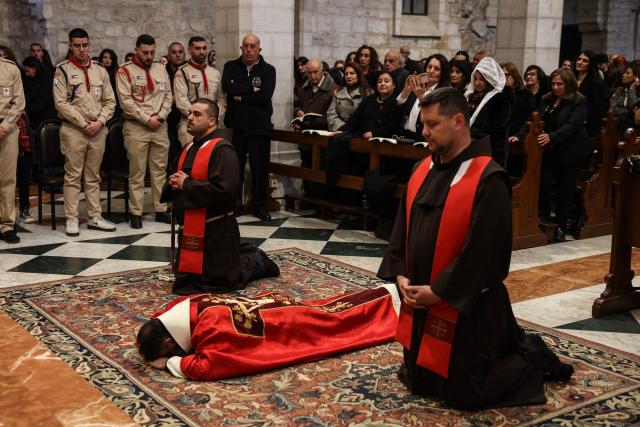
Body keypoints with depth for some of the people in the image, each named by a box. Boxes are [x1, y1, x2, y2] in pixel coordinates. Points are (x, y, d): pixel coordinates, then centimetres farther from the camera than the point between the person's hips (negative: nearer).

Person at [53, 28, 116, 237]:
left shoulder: (100, 70, 12)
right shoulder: (63, 70, -1)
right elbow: (61, 103, -8)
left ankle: (95, 217, 16)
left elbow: (110, 101, 11)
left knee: (93, 176, 10)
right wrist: (84, 123, -12)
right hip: (73, 130, -4)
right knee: (73, 176, -2)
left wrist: (100, 122, -5)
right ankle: (72, 220, 4)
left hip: (98, 130, 4)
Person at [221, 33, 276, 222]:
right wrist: (252, 89, -11)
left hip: (259, 126, -1)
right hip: (235, 126, 1)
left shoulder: (268, 70, 3)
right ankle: (234, 204, 19)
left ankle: (260, 205, 14)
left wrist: (240, 96, -9)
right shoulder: (231, 66, 8)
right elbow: (227, 87, -11)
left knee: (260, 167, 2)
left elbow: (265, 95, -13)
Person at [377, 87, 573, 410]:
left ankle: (531, 357, 24)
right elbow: (402, 226, 8)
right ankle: (508, 348, 37)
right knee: (418, 382, 20)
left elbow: (483, 249, -22)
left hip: (466, 306, -8)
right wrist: (400, 275, -5)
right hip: (420, 298, 8)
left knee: (463, 395, 1)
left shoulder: (488, 180, -19)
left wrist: (438, 291, -18)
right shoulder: (423, 170, 5)